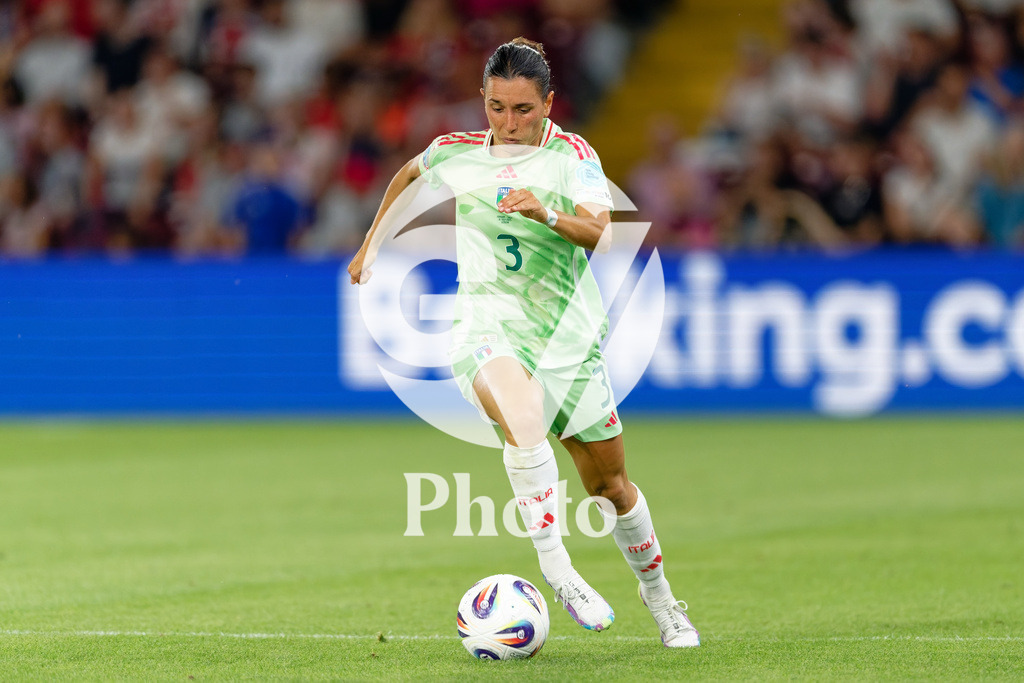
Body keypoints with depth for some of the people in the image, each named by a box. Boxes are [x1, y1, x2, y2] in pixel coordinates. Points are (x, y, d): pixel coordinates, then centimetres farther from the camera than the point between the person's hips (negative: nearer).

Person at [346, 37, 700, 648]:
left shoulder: (572, 154, -2)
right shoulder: (456, 153, 5)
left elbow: (600, 234, -19)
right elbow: (409, 174, 29)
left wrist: (548, 213, -37)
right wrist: (372, 245, 28)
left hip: (568, 334, 1)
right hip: (489, 321, -1)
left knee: (610, 483, 7)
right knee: (524, 418, -36)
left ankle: (659, 597, 30)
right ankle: (555, 567, -35)